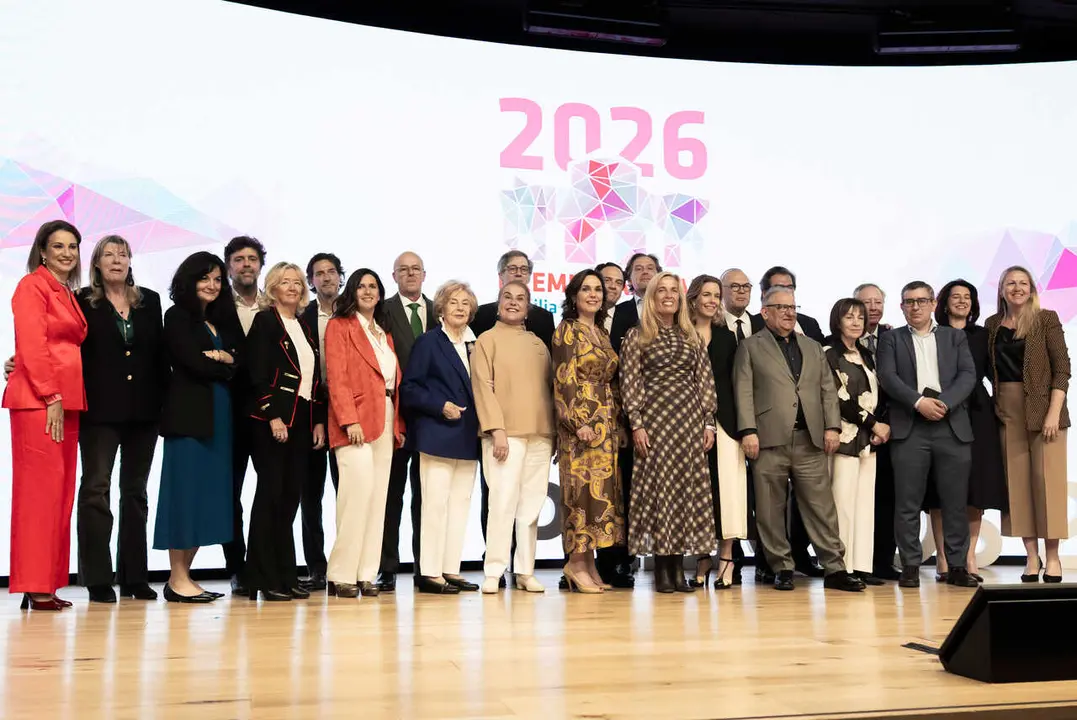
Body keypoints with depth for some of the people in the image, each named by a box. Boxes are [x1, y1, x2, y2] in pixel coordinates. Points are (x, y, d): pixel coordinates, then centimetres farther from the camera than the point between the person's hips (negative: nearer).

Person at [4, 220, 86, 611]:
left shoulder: (69, 295, 20)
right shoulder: (32, 285, -3)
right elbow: (32, 345, -12)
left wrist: (65, 399, 8)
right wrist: (51, 397, -16)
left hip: (66, 401, 8)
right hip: (37, 400, -8)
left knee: (60, 490, 8)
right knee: (40, 488, -8)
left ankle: (49, 583, 14)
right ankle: (35, 587, -3)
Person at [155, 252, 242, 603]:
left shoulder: (223, 320, 18)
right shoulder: (177, 317, 0)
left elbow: (239, 361, 7)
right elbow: (194, 364, -12)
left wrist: (219, 358, -12)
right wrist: (225, 366, 2)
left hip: (219, 416, 7)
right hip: (189, 413, -7)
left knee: (209, 492, 6)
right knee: (186, 491, -5)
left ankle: (184, 575, 13)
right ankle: (177, 579, 1)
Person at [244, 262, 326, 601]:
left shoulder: (306, 327, 18)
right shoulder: (265, 321, -2)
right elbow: (257, 374, -11)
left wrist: (319, 420, 9)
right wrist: (273, 416, -17)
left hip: (303, 422, 6)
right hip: (272, 420, -6)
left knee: (290, 498, 7)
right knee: (271, 494, -5)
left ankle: (285, 576, 12)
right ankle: (263, 579, 0)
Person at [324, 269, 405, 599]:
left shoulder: (384, 333, 22)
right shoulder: (339, 326, 1)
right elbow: (336, 377, -8)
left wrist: (399, 424, 10)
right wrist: (349, 420, -18)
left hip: (385, 423, 7)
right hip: (355, 421, -7)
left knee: (378, 498, 4)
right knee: (359, 492, -14)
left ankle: (366, 575, 7)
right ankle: (342, 575, -6)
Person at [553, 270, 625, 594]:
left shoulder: (602, 332, 17)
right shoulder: (567, 331, -4)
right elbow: (564, 379, -11)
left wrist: (619, 423, 14)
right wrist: (579, 422, -19)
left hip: (607, 422, 7)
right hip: (581, 421, -7)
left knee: (602, 489, 5)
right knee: (583, 488, -8)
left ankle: (588, 564, 10)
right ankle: (577, 564, -3)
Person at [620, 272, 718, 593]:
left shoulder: (691, 337, 13)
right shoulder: (637, 336, 3)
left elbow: (705, 382, 11)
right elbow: (629, 383, -3)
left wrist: (709, 422, 4)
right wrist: (636, 424, -11)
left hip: (690, 421, 3)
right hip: (655, 419, -3)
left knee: (688, 489, 1)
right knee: (657, 488, -3)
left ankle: (678, 568, 8)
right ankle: (661, 569, 3)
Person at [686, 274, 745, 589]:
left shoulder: (728, 337, 14)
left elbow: (735, 382, 10)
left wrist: (741, 424, 0)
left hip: (724, 419, 2)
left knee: (725, 485, -4)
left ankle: (726, 558, 1)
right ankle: (702, 557, 6)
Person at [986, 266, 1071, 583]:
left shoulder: (1046, 319, -1)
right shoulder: (992, 324, 9)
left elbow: (1062, 367, -5)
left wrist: (1053, 413, -13)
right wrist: (995, 409, 0)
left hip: (1042, 409, -3)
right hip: (1007, 411, 3)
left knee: (1047, 480, -3)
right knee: (1017, 483, 2)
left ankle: (1052, 558, 5)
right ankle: (1031, 557, 9)